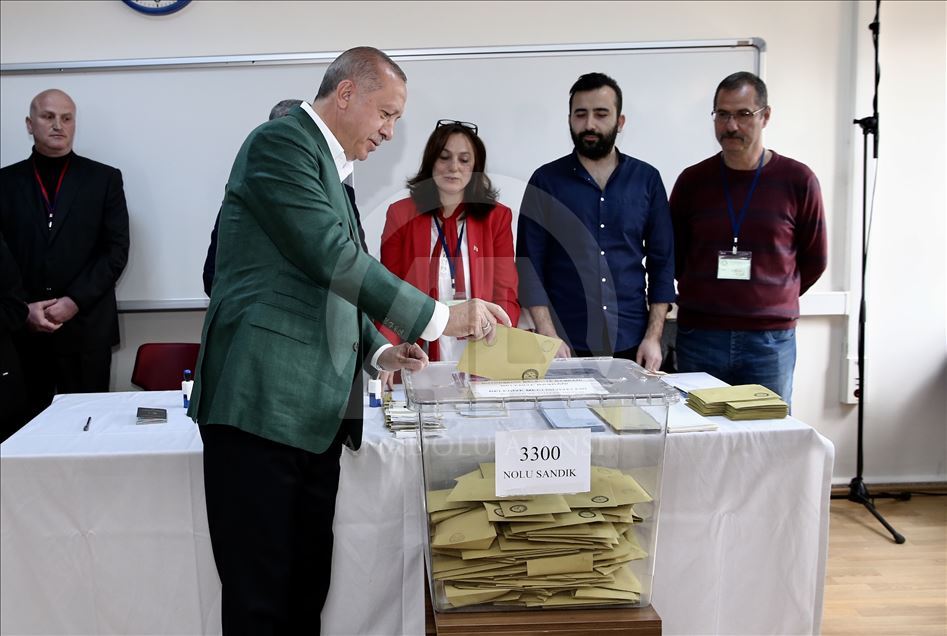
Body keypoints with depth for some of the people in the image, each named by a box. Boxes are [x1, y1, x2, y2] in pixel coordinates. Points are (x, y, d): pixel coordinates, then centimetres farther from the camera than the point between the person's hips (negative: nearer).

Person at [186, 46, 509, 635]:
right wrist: (440, 319, -14)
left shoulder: (330, 169, 23)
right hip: (262, 407, -9)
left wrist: (377, 352, 13)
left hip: (312, 417, 9)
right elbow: (332, 258, -17)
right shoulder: (281, 141, -7)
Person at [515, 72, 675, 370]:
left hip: (632, 345, 2)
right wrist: (549, 338, -11)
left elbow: (662, 263, 5)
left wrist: (653, 337, -3)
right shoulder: (545, 182, 0)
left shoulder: (647, 179, 5)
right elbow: (530, 266, -3)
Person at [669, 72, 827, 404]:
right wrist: (705, 300, 12)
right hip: (699, 337, 1)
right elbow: (673, 256, 14)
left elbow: (814, 261, 10)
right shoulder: (692, 181, 3)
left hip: (771, 340, -1)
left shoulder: (797, 180, 0)